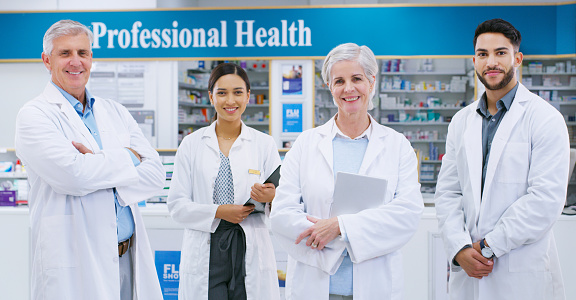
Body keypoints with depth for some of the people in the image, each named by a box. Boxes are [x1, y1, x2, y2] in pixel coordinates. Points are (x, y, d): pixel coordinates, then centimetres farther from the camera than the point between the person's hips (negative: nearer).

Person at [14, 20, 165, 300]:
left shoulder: (115, 112, 12)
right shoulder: (34, 115, -4)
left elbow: (156, 176, 2)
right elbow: (73, 175, -20)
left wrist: (99, 166, -12)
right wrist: (128, 157, -6)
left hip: (130, 255, 5)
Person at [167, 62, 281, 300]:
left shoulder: (264, 144, 8)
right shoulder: (192, 144, 7)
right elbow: (176, 205, 1)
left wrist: (271, 197, -17)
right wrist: (218, 211, -13)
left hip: (251, 253, 1)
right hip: (205, 255, 0)